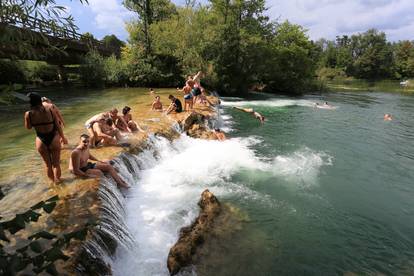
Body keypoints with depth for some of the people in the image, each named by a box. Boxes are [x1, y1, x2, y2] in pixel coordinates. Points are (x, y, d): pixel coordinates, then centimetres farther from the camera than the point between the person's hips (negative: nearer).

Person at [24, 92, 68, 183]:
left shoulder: (28, 114, -12)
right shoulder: (49, 110, -13)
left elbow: (28, 127, 5)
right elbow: (58, 125, -6)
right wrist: (63, 137, 7)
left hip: (41, 141, 1)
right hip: (53, 139, -1)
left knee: (48, 164, 20)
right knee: (56, 164, 14)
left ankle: (53, 181, 35)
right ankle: (57, 180, 24)